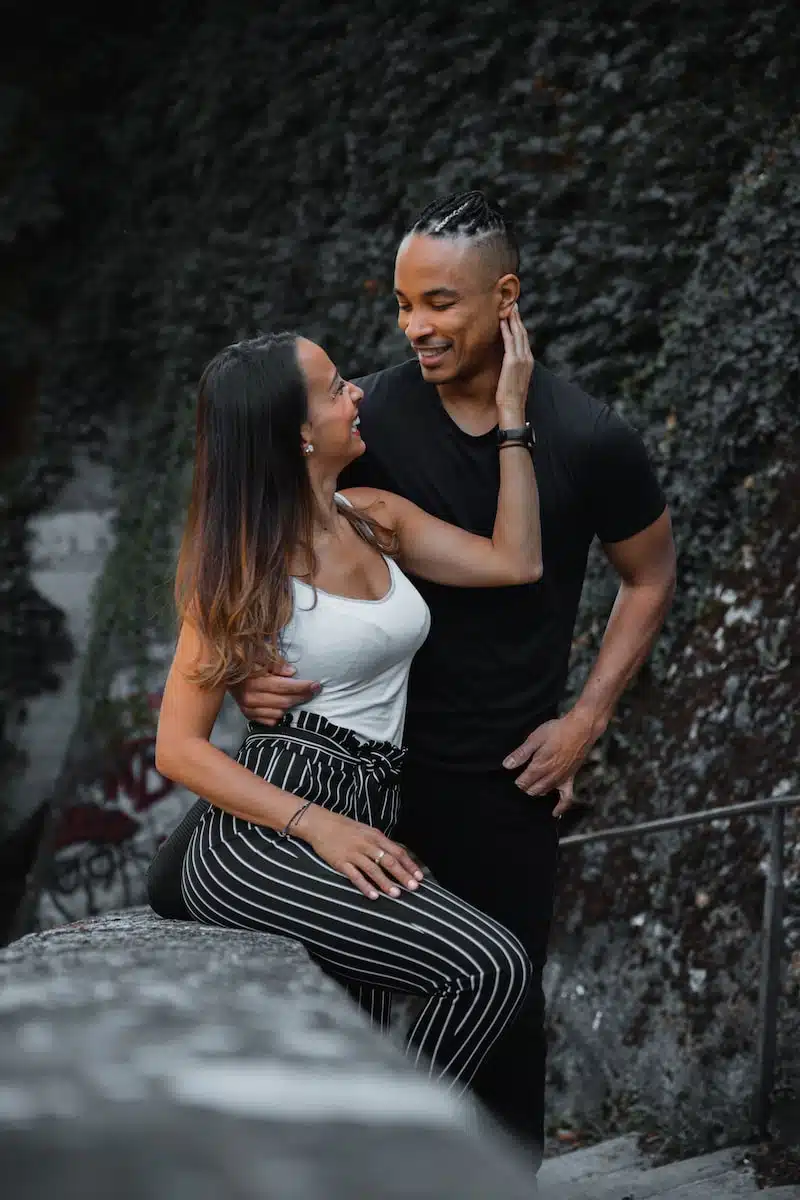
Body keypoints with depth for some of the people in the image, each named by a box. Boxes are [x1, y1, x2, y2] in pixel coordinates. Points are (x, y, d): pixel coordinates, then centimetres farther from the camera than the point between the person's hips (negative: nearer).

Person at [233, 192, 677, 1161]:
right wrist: (244, 667, -19)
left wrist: (585, 721, -2)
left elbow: (649, 579, 6)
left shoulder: (588, 442, -10)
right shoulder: (367, 417, -9)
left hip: (506, 773, -1)